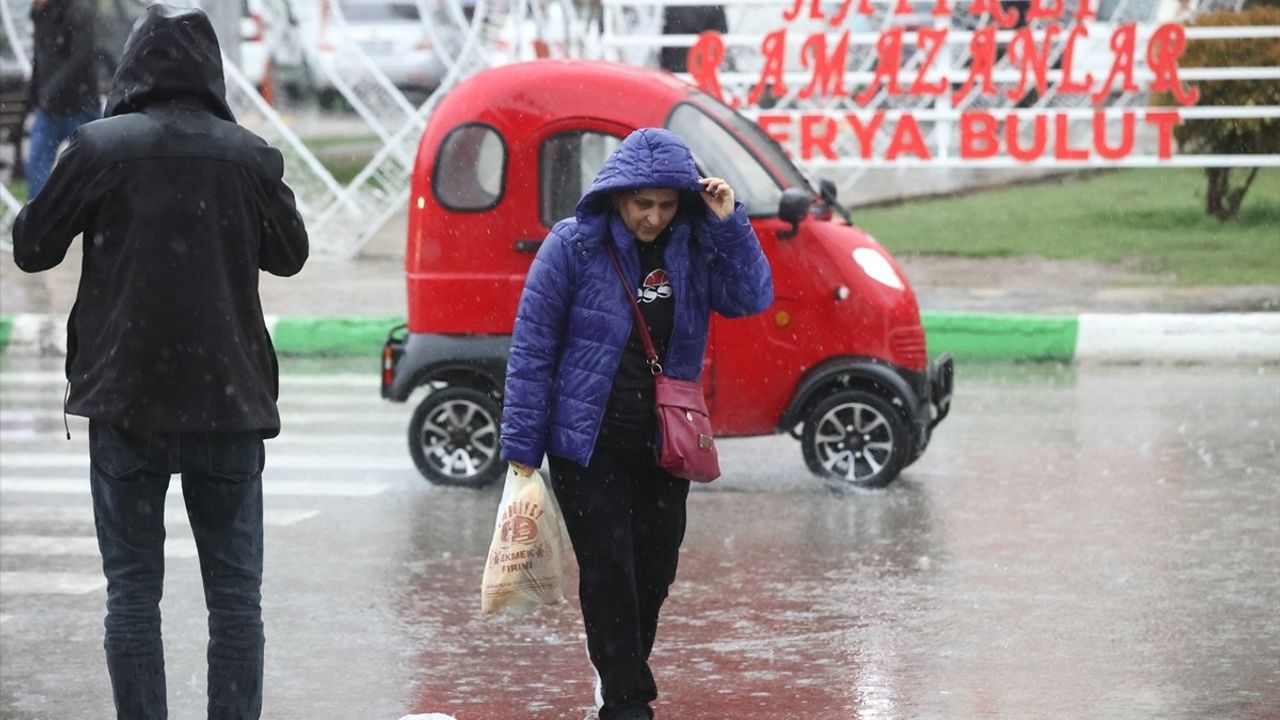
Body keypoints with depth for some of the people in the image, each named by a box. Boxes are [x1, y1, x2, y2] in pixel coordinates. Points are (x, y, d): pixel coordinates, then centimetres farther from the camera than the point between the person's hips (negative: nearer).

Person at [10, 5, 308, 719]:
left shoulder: (100, 148, -8)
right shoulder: (250, 156, -3)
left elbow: (33, 248, 1)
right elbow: (289, 253, 12)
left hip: (126, 399, -1)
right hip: (229, 398, 1)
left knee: (133, 588, 5)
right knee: (235, 592, 7)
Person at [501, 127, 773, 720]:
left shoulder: (694, 247, 2)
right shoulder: (573, 246, -10)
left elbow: (751, 298, -6)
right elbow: (531, 349, -8)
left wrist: (729, 223, -15)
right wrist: (522, 450, -9)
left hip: (664, 444, 4)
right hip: (588, 445, -4)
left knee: (655, 569, 8)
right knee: (609, 569, -8)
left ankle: (623, 672, 30)